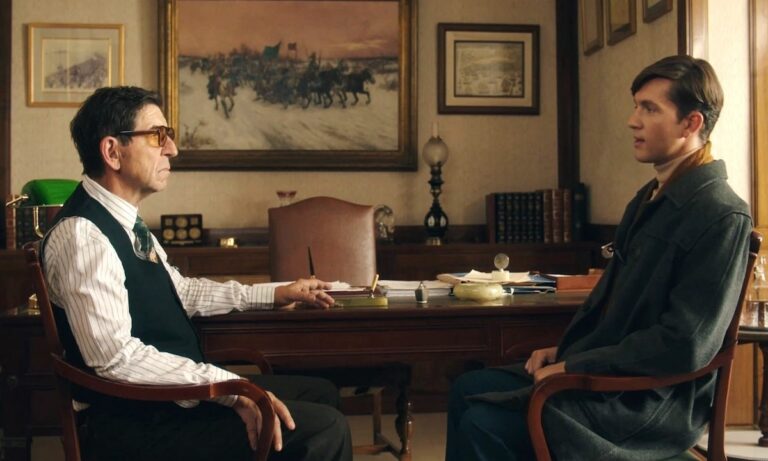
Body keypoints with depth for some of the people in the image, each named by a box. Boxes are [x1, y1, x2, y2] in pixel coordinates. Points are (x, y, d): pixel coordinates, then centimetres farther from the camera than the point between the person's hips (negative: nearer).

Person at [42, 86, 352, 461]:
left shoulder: (123, 222, 9)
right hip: (135, 424, -10)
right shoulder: (82, 235, -21)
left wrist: (274, 294, 20)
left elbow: (180, 291, 21)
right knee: (323, 428, -18)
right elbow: (117, 356, -29)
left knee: (321, 393, 16)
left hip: (168, 391, 10)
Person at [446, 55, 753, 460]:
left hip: (651, 401, -9)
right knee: (468, 388, 3)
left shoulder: (723, 218, -18)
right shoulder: (649, 198, 12)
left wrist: (573, 367, -18)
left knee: (484, 424, -19)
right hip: (603, 372, 9)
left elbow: (685, 346, -23)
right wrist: (562, 350, 6)